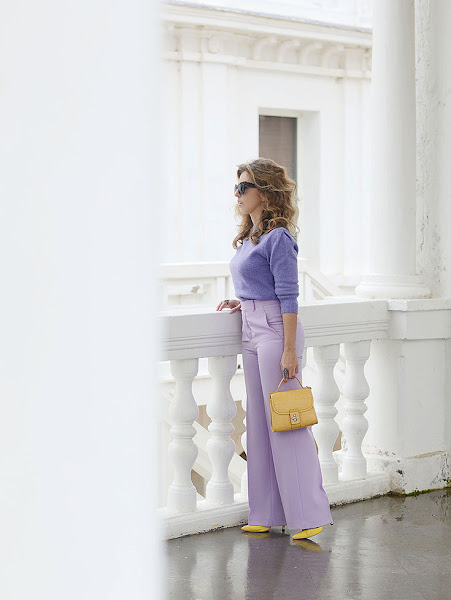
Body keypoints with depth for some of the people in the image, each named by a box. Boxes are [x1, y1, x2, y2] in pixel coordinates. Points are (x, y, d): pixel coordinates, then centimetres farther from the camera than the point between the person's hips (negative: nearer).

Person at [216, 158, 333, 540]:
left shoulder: (278, 238, -12)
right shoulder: (249, 237, 15)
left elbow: (288, 296, -16)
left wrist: (289, 350, -19)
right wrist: (242, 303, 8)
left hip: (275, 330, -9)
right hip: (251, 330, 9)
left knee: (286, 423, -6)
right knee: (260, 422, 10)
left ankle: (309, 515, -1)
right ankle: (269, 514, 16)